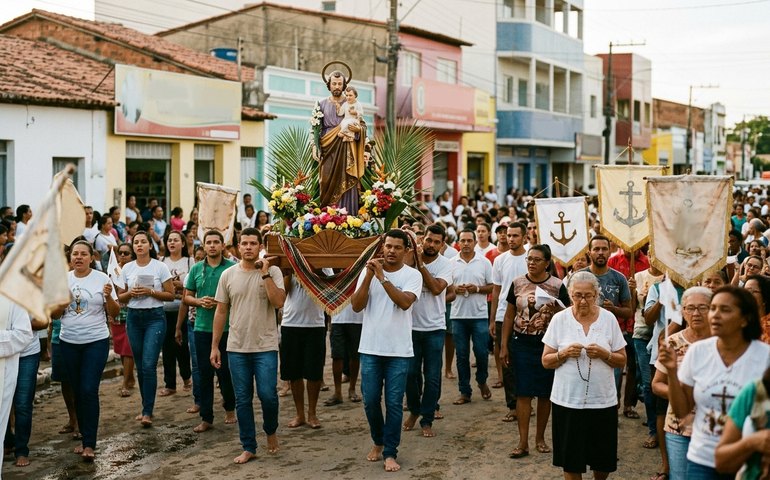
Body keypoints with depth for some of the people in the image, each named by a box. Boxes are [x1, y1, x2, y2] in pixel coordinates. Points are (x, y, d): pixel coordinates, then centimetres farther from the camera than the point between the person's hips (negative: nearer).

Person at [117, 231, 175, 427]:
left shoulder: (160, 266, -3)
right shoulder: (127, 268, 7)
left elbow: (170, 295, -3)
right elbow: (120, 297, 12)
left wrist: (150, 292, -16)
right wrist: (131, 293, -9)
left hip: (155, 317, -4)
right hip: (133, 317, 4)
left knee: (149, 365, -12)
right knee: (140, 366, 9)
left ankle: (147, 412, -9)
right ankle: (146, 407, 21)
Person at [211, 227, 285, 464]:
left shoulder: (273, 272, -2)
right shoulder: (228, 275, 5)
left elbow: (279, 302, -16)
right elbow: (221, 312, 8)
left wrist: (265, 273, -17)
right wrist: (214, 347, 7)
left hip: (266, 346, -3)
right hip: (237, 347, 3)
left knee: (267, 395, -9)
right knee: (242, 400, 6)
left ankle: (271, 431, 20)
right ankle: (248, 447, 17)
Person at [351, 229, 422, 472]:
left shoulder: (412, 275, -3)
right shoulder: (368, 271, 3)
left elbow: (405, 302, -21)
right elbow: (356, 306, -6)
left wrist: (382, 277, -22)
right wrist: (369, 276, -15)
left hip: (399, 351, -2)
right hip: (370, 348, 2)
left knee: (394, 403, 0)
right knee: (370, 400, 7)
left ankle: (390, 452, 11)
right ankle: (378, 442, 30)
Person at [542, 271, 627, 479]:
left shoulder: (609, 318, -1)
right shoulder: (559, 319, -3)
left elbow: (622, 361, 4)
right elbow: (546, 361, 1)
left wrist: (604, 354, -16)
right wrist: (564, 354, -18)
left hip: (602, 400, 1)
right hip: (567, 400, -1)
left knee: (603, 462, 11)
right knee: (571, 460, 7)